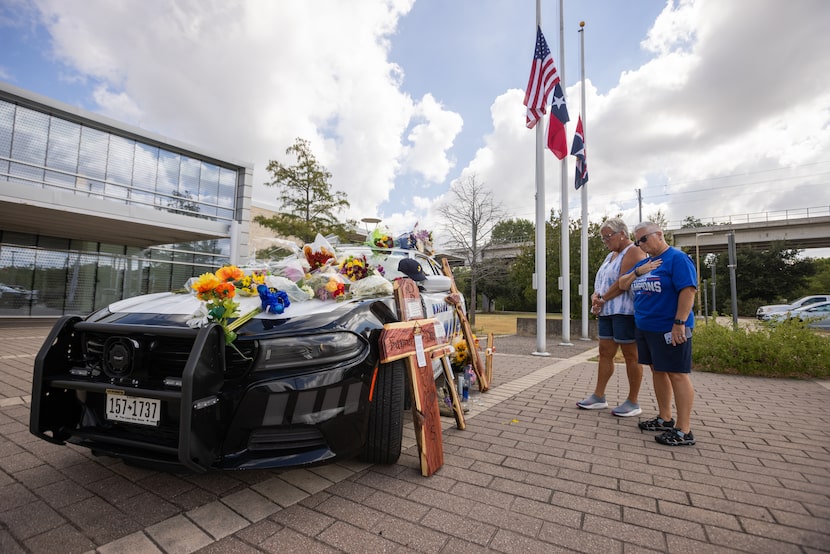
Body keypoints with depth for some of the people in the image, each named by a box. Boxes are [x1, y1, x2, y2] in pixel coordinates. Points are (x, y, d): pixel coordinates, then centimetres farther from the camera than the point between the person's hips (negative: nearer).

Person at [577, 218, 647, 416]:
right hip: (607, 311, 9)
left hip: (625, 311, -9)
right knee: (605, 353, 9)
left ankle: (633, 402, 9)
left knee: (630, 355, -1)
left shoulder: (633, 252, -8)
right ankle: (599, 397, 16)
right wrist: (595, 296, -2)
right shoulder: (611, 255, 20)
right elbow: (601, 280, 18)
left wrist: (602, 300, -10)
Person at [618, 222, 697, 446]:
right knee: (657, 371, 14)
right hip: (645, 327, 8)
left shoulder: (677, 258, -10)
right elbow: (623, 284, 13)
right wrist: (637, 272, -5)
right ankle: (665, 419, 27)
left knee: (677, 374, -3)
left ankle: (684, 430, 5)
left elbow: (688, 290, -18)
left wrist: (679, 323, -22)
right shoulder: (643, 263, 15)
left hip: (669, 329, -8)